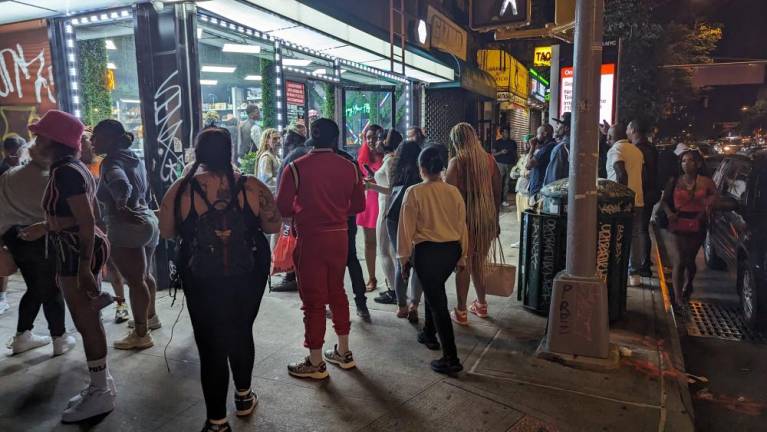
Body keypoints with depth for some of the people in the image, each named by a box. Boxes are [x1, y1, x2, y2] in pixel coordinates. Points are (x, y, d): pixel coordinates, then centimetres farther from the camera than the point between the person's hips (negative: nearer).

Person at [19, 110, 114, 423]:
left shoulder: (65, 173, -20)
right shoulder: (77, 168, 12)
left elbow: (87, 221, -25)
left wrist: (83, 267, -26)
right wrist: (45, 228, 28)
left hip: (76, 254, -10)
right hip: (82, 250, 10)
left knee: (86, 324, 0)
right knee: (90, 321, 19)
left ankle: (101, 393, 12)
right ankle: (102, 384, 31)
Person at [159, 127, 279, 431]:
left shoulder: (180, 189, -10)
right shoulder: (251, 186, -10)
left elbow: (166, 232, 2)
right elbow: (273, 226, -2)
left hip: (202, 281, -1)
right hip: (249, 276, 2)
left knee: (210, 344, 8)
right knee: (242, 333, 21)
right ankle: (244, 396, 38)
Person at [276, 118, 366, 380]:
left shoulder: (296, 167, -11)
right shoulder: (349, 167, 0)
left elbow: (283, 208, -11)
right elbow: (358, 205, 6)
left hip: (310, 239, -4)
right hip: (340, 236, 5)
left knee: (313, 299, 6)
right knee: (337, 292, 19)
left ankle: (315, 363, 17)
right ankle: (343, 353, 30)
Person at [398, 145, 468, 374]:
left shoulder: (414, 192, -12)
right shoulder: (454, 192, 1)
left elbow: (406, 227, -9)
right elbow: (462, 225, 8)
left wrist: (404, 257, 2)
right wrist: (462, 256, 19)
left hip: (427, 251, -5)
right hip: (452, 249, 5)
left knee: (437, 301, 0)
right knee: (434, 292, 28)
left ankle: (451, 359, 1)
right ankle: (429, 334, 43)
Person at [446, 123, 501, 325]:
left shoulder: (457, 162, -10)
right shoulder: (489, 160, 4)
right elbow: (497, 193, 9)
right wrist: (495, 220, 18)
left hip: (465, 219, -5)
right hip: (487, 218, 5)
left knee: (463, 265, 4)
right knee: (479, 263, 18)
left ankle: (461, 312, 11)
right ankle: (481, 304, 30)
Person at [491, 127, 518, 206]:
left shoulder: (513, 142, 12)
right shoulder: (497, 142, 4)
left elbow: (515, 154, 15)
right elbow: (493, 154, 1)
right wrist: (501, 152, -16)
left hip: (510, 164, 2)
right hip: (500, 164, -2)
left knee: (507, 183, 1)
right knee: (499, 182, -7)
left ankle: (505, 200, 5)